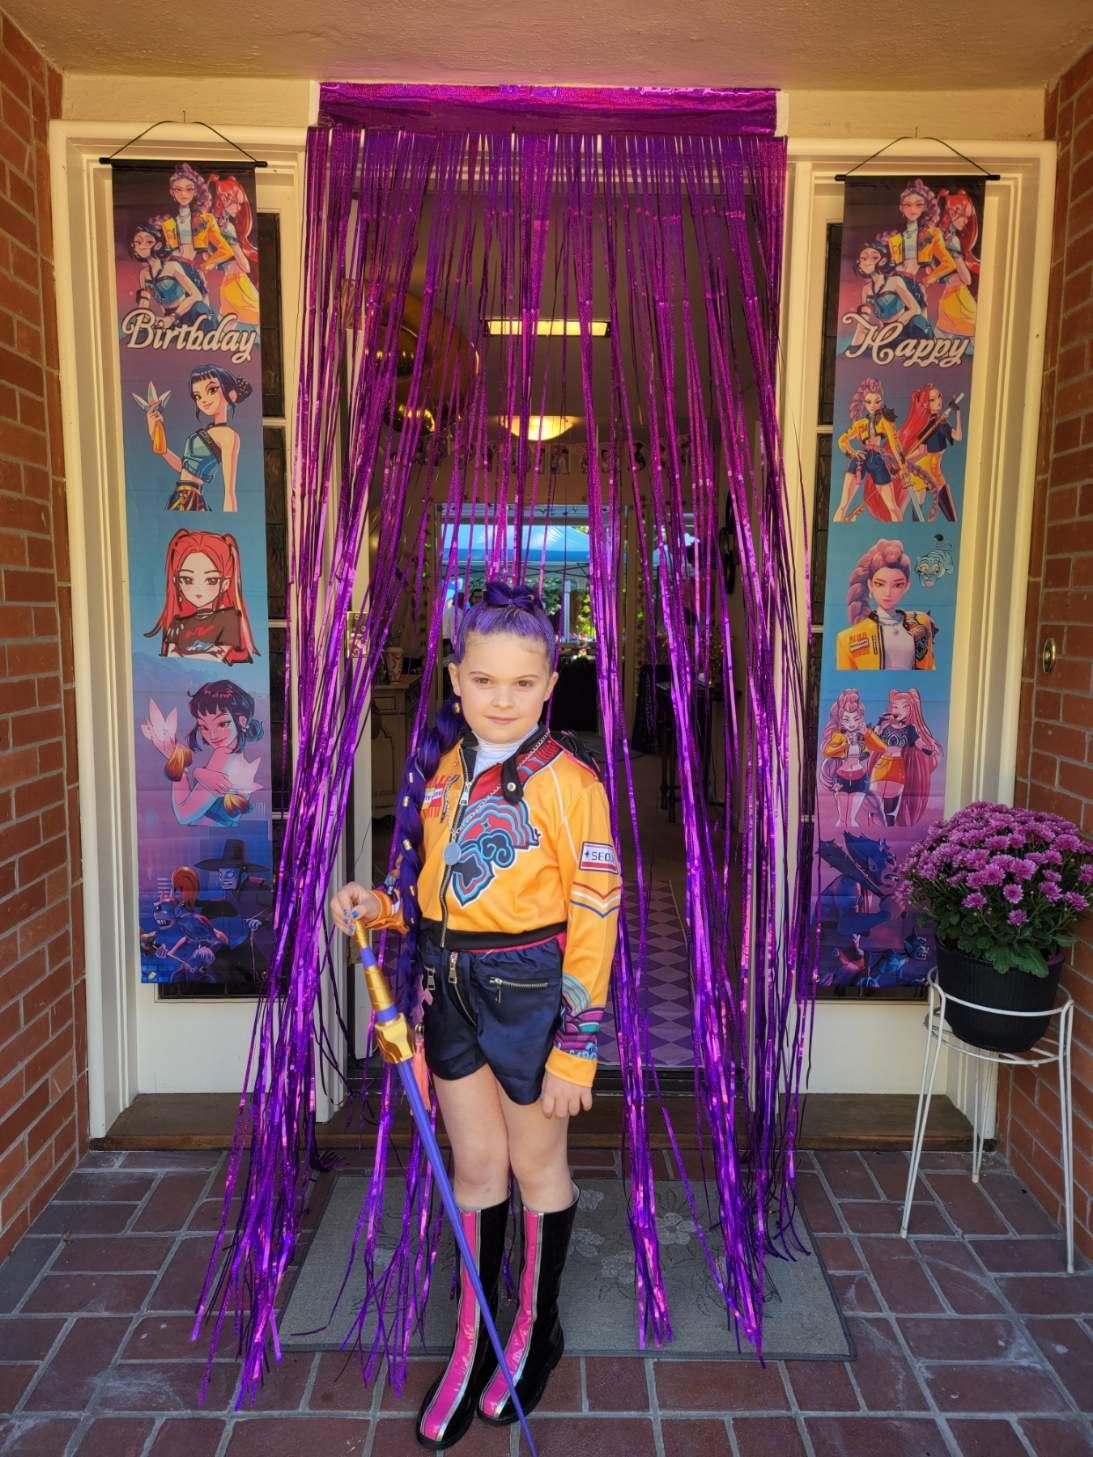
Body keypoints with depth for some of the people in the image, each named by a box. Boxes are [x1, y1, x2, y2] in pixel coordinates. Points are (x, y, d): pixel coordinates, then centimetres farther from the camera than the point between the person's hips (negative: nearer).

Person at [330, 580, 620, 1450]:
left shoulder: (568, 784, -17)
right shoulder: (438, 768, 1)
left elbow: (593, 923, -15)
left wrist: (574, 1050, -14)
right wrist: (377, 906, -6)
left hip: (530, 990, -4)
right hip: (451, 987, 5)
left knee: (536, 1165, 15)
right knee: (475, 1164, 18)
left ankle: (537, 1333, 40)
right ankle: (473, 1341, 38)